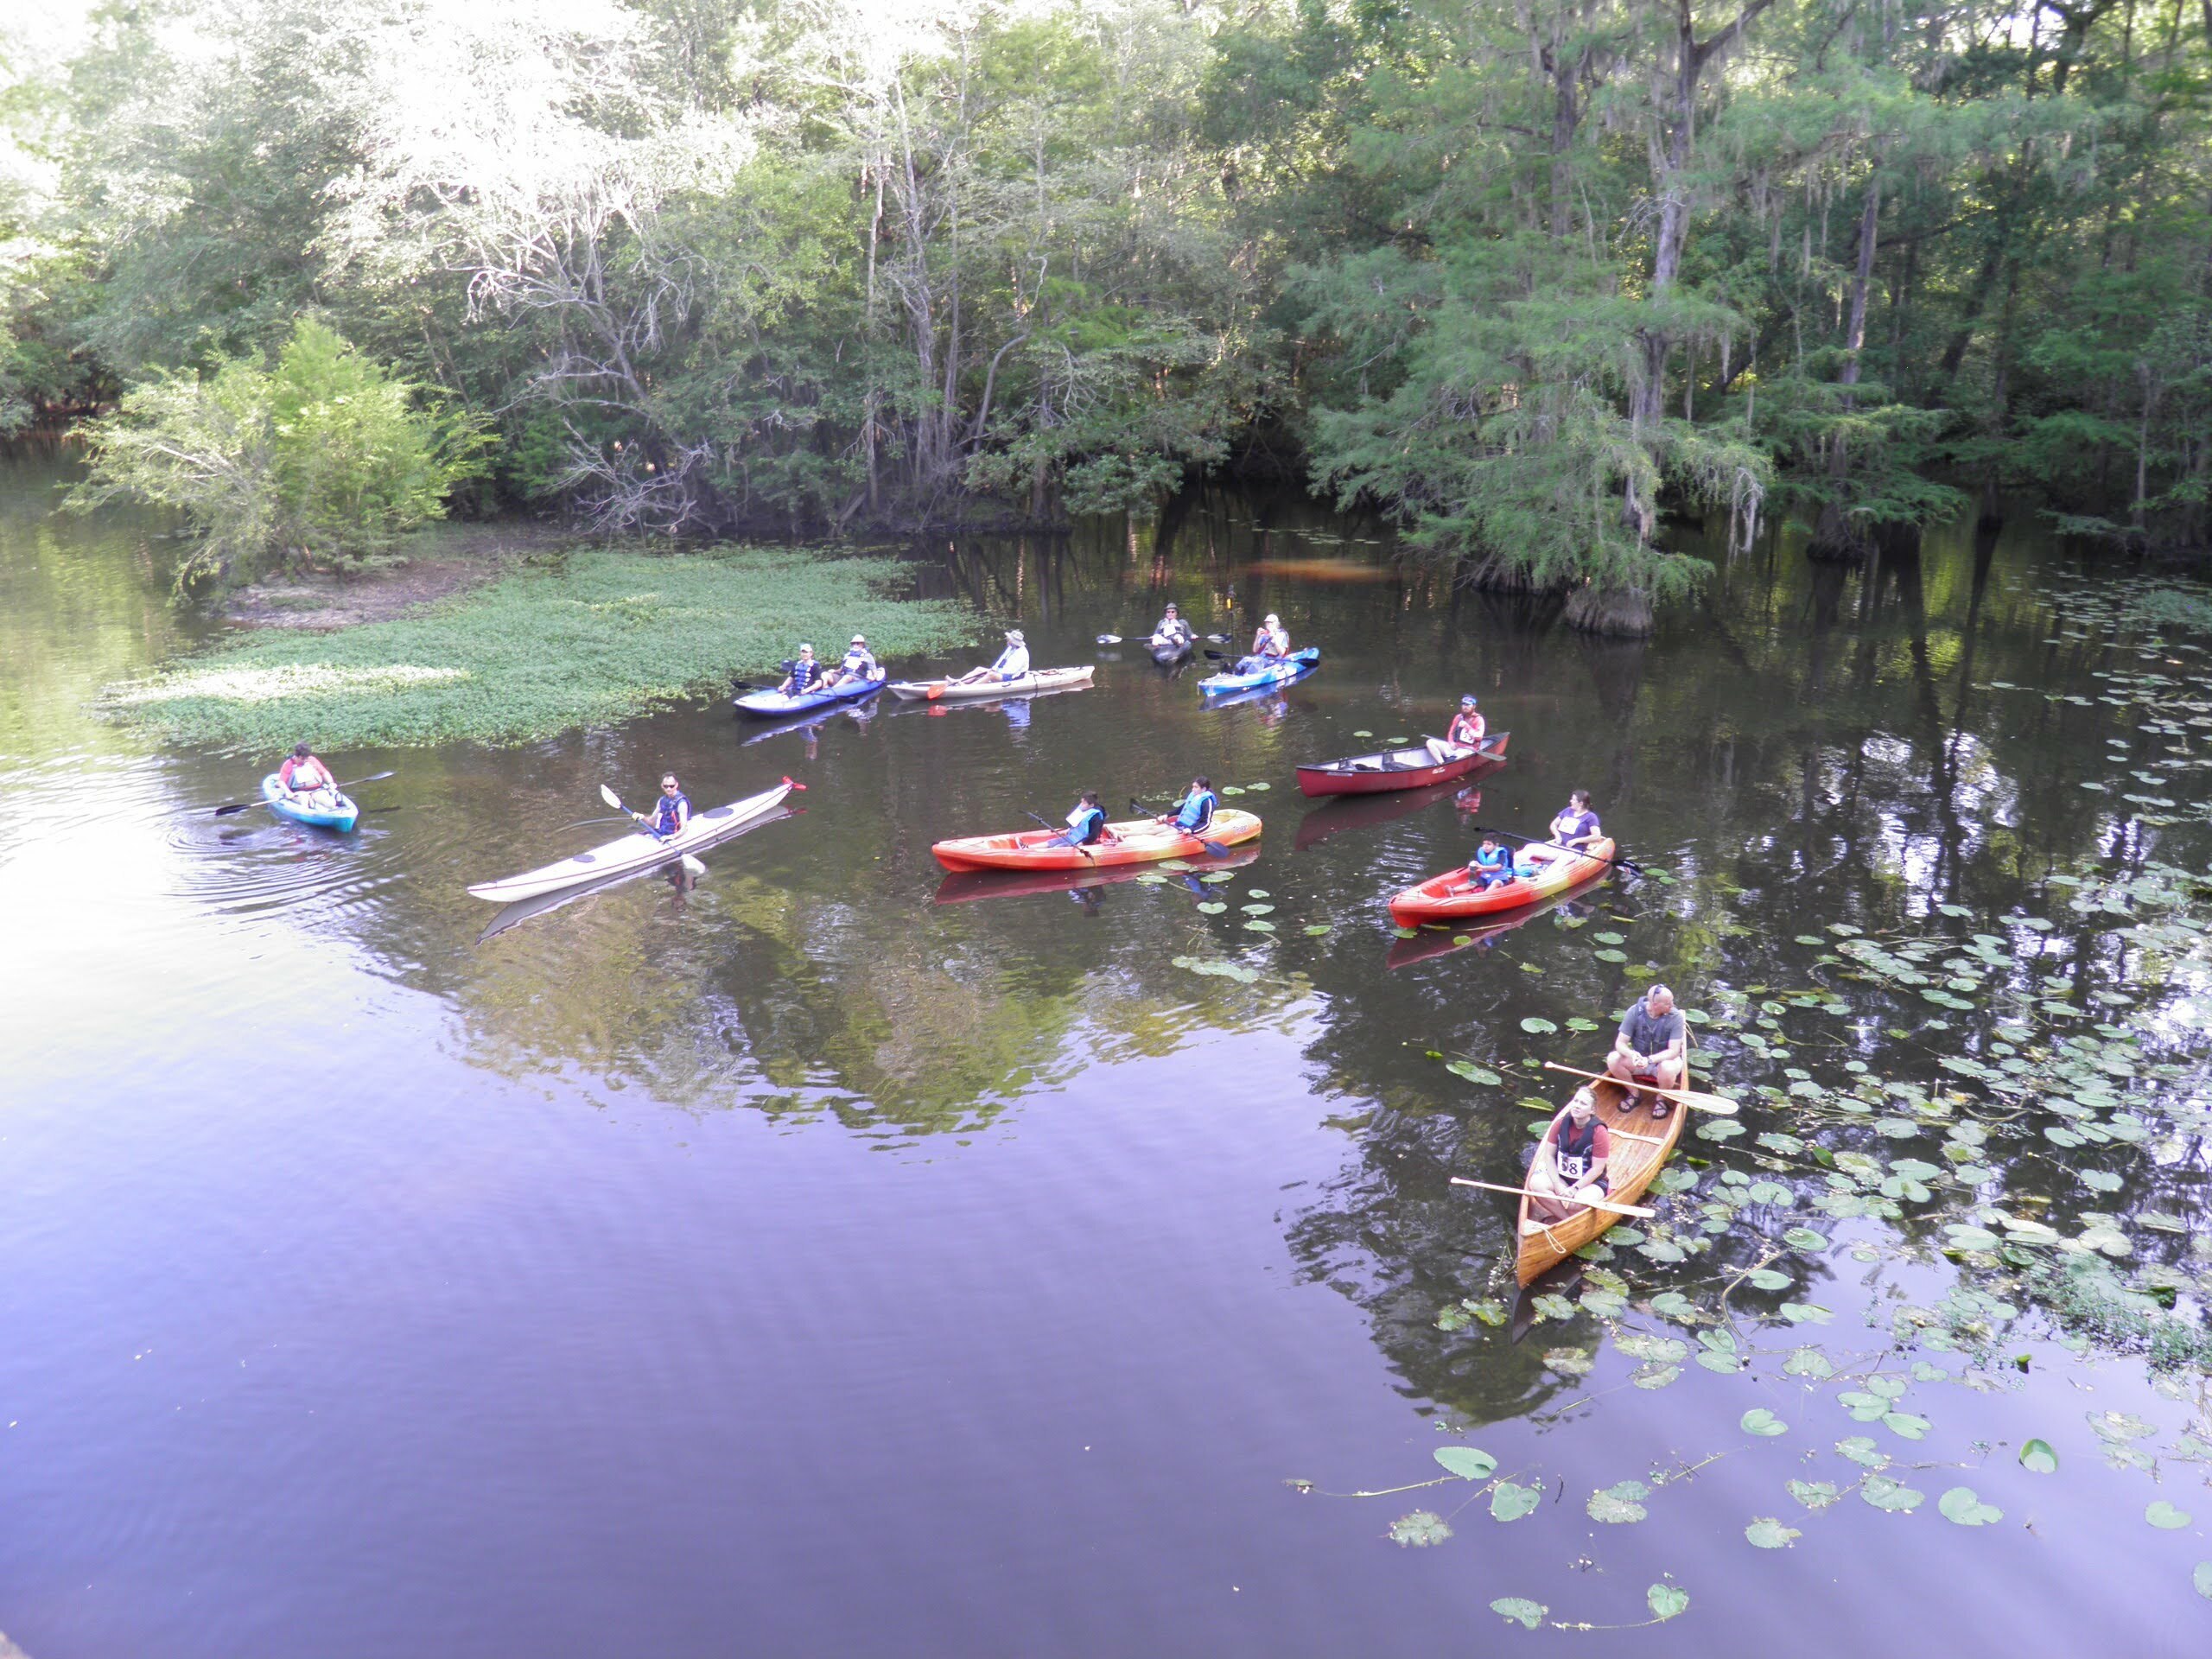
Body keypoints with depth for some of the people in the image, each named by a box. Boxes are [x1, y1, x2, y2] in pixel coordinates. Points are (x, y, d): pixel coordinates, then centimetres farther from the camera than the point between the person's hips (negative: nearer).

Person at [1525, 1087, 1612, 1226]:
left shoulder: (1599, 1132, -18)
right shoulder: (1561, 1124, -7)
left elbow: (1597, 1170, -16)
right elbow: (1549, 1156, -4)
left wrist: (1574, 1189, -20)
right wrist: (1558, 1186, -15)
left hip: (1591, 1183, -4)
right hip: (1561, 1177, 4)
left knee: (1577, 1203, -37)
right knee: (1536, 1183, -26)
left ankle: (1556, 1217, -3)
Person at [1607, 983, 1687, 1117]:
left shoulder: (1675, 1017, -20)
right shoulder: (1635, 1012, -16)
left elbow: (1673, 1051, -22)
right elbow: (1620, 1043, -14)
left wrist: (1649, 1060, -37)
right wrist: (1632, 1054, -37)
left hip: (1664, 1059, -2)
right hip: (1639, 1058, 2)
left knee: (1668, 1068, -38)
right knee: (1613, 1059, -25)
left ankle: (1661, 1099, -5)